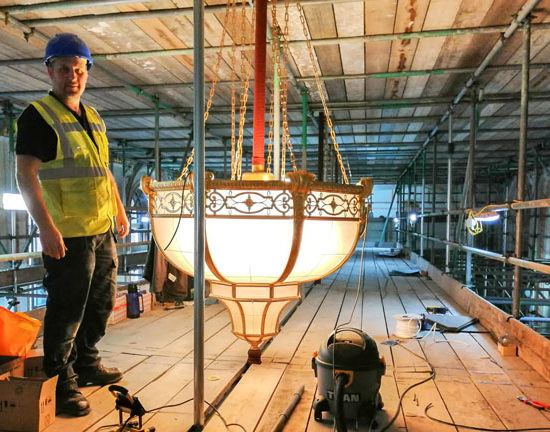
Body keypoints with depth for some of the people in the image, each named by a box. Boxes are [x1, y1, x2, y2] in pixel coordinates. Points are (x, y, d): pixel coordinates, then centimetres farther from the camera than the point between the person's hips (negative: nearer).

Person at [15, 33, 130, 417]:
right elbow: (26, 174, -15)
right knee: (66, 313, 1)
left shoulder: (94, 119, 16)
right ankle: (60, 384, 18)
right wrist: (46, 226, -23)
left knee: (101, 304, 18)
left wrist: (120, 211, 20)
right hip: (67, 236, -8)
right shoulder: (38, 116, -7)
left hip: (103, 231, 8)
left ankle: (87, 364, 35)